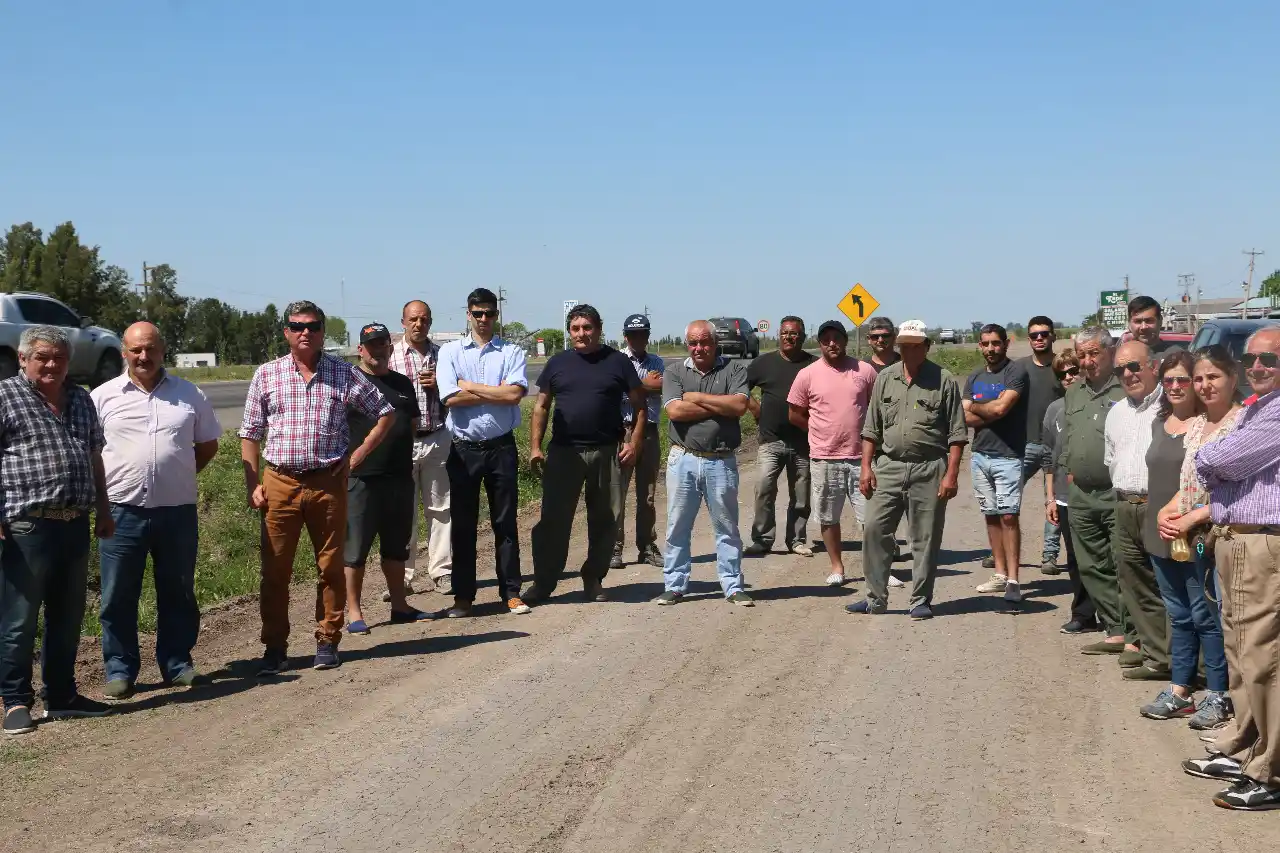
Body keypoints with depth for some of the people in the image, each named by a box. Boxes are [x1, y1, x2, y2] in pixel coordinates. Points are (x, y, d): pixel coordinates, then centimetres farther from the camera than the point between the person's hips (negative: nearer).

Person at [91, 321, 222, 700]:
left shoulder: (188, 394, 5)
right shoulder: (103, 396, 1)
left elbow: (207, 444, 15)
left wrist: (178, 475, 7)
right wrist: (104, 484, 0)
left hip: (177, 512, 1)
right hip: (122, 513, -1)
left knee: (177, 594, 10)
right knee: (118, 597, 4)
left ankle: (177, 663, 22)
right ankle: (119, 670, 15)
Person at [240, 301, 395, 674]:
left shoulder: (344, 373, 3)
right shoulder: (267, 374, 4)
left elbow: (385, 412, 11)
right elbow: (250, 434, 6)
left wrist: (359, 454, 2)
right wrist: (252, 484, -1)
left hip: (328, 483, 0)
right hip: (280, 482, 0)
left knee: (331, 567, 6)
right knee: (275, 570, 2)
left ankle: (327, 643, 18)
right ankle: (275, 648, 11)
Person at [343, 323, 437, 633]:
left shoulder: (403, 383, 16)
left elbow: (414, 424, 22)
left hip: (400, 477, 6)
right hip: (360, 478, -6)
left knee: (397, 546, 14)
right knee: (355, 549, -1)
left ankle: (399, 606, 24)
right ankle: (354, 613, 6)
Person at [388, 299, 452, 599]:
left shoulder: (442, 354, 7)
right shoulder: (391, 355, 0)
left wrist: (439, 384, -8)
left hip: (437, 439, 2)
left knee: (439, 507, 7)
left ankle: (441, 572, 16)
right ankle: (402, 576, 10)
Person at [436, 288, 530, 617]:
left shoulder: (512, 352, 2)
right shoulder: (450, 351, 3)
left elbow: (515, 393, -14)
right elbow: (450, 398, -10)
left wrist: (470, 386, -10)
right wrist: (496, 393, -9)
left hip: (501, 447, 0)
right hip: (464, 449, 0)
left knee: (505, 522, 7)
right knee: (463, 524, 6)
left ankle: (511, 592, 14)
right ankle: (463, 596, 14)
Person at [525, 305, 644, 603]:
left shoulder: (617, 362, 4)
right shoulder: (558, 363, 9)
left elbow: (639, 405, 5)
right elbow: (541, 407, 11)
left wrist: (635, 443, -6)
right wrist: (535, 447, 2)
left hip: (607, 454, 0)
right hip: (563, 453, 1)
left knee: (605, 521, 6)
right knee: (553, 520, -1)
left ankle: (594, 579, 20)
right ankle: (543, 582, 7)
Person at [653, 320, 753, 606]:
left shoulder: (734, 370, 2)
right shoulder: (674, 372, 5)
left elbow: (740, 405, -14)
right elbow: (674, 411, -11)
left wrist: (696, 397, -10)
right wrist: (721, 406, -9)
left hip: (721, 462, -1)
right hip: (683, 460, 1)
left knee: (727, 527, 8)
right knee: (677, 526, 7)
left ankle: (733, 587, 15)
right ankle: (674, 586, 17)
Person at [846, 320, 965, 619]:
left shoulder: (943, 381, -3)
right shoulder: (885, 378, 9)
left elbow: (957, 434, -3)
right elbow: (871, 428, 12)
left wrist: (951, 474, -10)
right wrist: (866, 466, 4)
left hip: (929, 470, -3)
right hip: (888, 467, 4)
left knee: (926, 539, 3)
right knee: (874, 531, 2)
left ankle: (921, 601, 13)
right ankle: (875, 598, 12)